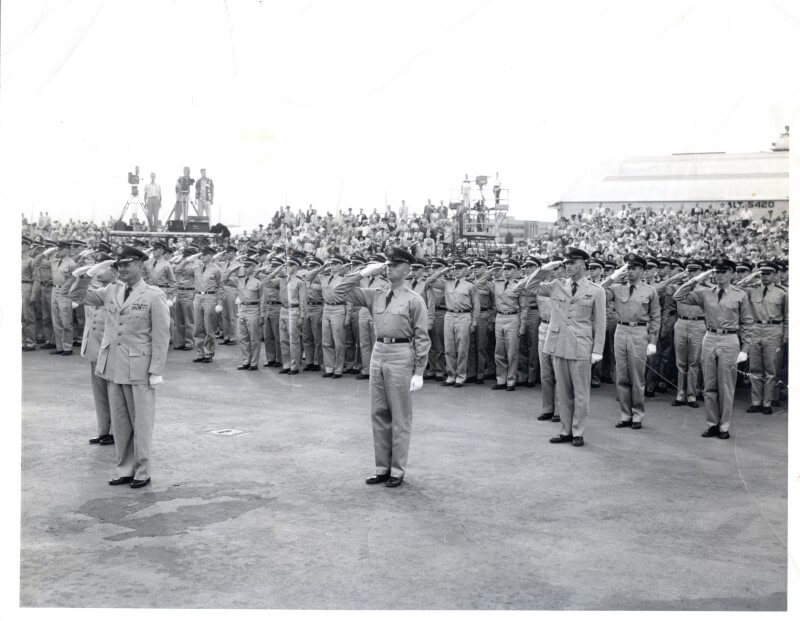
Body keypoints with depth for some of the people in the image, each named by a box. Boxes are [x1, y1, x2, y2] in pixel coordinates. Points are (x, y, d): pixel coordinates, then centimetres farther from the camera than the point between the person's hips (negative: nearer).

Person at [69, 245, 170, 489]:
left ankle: (142, 473, 15)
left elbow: (161, 336, -8)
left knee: (141, 423, 4)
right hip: (113, 368, 5)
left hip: (139, 370, -5)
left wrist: (156, 371, -12)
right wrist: (91, 273, 0)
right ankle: (124, 470, 23)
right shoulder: (111, 291, 9)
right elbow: (76, 295, 16)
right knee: (120, 424, 12)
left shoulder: (154, 296, -7)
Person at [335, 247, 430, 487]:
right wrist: (364, 272, 4)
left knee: (400, 417, 2)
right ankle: (382, 468, 20)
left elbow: (422, 338, -5)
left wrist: (418, 373, -10)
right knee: (379, 414, 10)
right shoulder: (375, 295, 11)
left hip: (401, 356, -5)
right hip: (378, 352, 5)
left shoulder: (414, 300, -3)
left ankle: (397, 471, 11)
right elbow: (341, 290, 12)